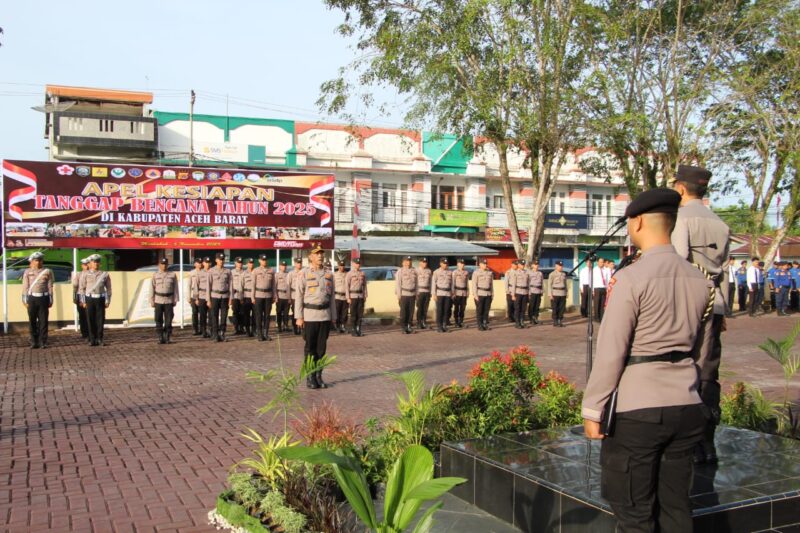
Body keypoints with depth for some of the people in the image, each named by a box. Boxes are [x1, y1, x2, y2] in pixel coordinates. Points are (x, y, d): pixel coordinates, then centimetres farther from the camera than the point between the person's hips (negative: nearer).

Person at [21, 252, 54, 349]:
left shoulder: (47, 272, 5)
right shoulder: (27, 272, 6)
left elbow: (50, 287, 6)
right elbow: (25, 287, 6)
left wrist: (50, 300, 3)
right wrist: (25, 300, 0)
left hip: (43, 298, 0)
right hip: (32, 298, 0)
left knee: (43, 321, 1)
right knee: (32, 321, 3)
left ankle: (43, 342, 7)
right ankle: (34, 342, 11)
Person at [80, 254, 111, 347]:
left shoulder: (105, 274, 5)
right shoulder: (86, 274, 4)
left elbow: (108, 288, 8)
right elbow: (82, 288, 4)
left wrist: (108, 301, 3)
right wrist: (83, 301, -1)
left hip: (100, 299, 0)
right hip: (89, 299, 0)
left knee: (100, 320, 1)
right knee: (90, 320, 2)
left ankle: (100, 339, 11)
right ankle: (92, 340, 10)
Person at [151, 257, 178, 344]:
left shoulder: (172, 275, 4)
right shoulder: (155, 275, 4)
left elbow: (175, 288, 5)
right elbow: (152, 289, 4)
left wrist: (175, 300, 0)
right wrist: (152, 301, -1)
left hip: (169, 301, 0)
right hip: (158, 301, 0)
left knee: (168, 321, -1)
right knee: (159, 321, 0)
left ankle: (168, 338, 6)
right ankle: (160, 338, 6)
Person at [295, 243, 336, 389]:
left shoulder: (328, 275, 9)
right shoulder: (303, 275, -4)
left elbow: (331, 297, 13)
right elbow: (298, 296, -5)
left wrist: (333, 316, 9)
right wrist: (299, 317, -10)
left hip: (325, 316, 4)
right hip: (310, 315, -4)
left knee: (322, 347, 7)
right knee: (310, 348, 2)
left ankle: (319, 376, 15)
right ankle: (310, 378, 9)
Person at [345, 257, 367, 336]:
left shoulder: (363, 274, 10)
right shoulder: (349, 274, -4)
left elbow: (364, 286, 13)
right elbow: (346, 286, -6)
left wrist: (365, 296, 7)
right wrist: (348, 298, -12)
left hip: (361, 296, 4)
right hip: (352, 296, -4)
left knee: (360, 314, 5)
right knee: (353, 315, -2)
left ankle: (358, 330, 11)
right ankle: (353, 331, 4)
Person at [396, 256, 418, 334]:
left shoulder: (414, 271, 11)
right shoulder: (400, 271, -2)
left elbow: (416, 283, 15)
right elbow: (397, 284, -4)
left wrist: (416, 294, 11)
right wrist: (398, 296, -9)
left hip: (412, 294, 4)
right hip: (403, 294, -4)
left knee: (411, 312, 4)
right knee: (403, 312, -2)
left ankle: (409, 327, 13)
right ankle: (404, 327, 4)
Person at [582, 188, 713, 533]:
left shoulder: (631, 278, -14)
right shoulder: (699, 280, 7)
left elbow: (610, 351, -15)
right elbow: (697, 347, 16)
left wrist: (592, 409, -8)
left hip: (637, 410, -6)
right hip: (687, 407, 7)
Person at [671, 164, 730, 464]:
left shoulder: (682, 216, -6)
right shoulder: (720, 224, 16)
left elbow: (678, 258, -17)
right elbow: (723, 270, 17)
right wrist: (722, 311, 20)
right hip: (714, 305, 7)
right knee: (708, 375, 10)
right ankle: (708, 443, 16)